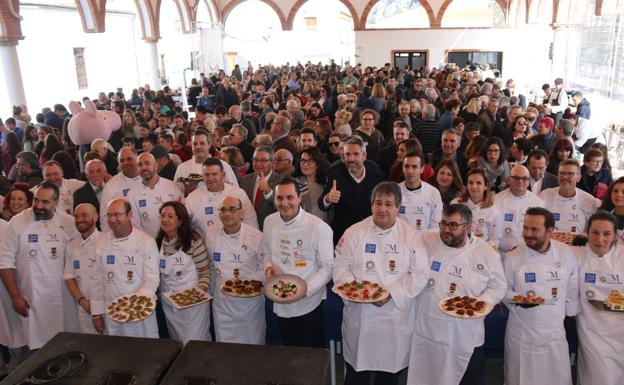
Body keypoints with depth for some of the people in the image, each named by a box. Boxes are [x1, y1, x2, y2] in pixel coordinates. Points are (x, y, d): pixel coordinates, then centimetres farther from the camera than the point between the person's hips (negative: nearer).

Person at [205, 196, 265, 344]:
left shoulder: (257, 236, -10)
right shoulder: (210, 234, -1)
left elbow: (264, 268, -4)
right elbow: (210, 264, 12)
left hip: (251, 301, -2)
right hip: (222, 303, 2)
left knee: (253, 343, 10)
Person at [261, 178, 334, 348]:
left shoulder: (319, 228, -18)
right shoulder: (269, 222, -1)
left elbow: (327, 267, -12)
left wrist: (305, 289, -22)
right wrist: (268, 266, -8)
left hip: (308, 303, -4)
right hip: (280, 304, 5)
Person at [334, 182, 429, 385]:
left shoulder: (411, 236, -3)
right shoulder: (354, 233, -1)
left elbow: (419, 274, -7)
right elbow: (340, 267, -1)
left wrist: (391, 294, -17)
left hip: (396, 319, 0)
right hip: (359, 316, 0)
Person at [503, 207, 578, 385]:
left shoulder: (567, 254, -4)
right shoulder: (512, 258, -11)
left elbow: (572, 291, 7)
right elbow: (504, 290, -1)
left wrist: (570, 313, 11)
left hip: (555, 331, 2)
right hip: (522, 332, -2)